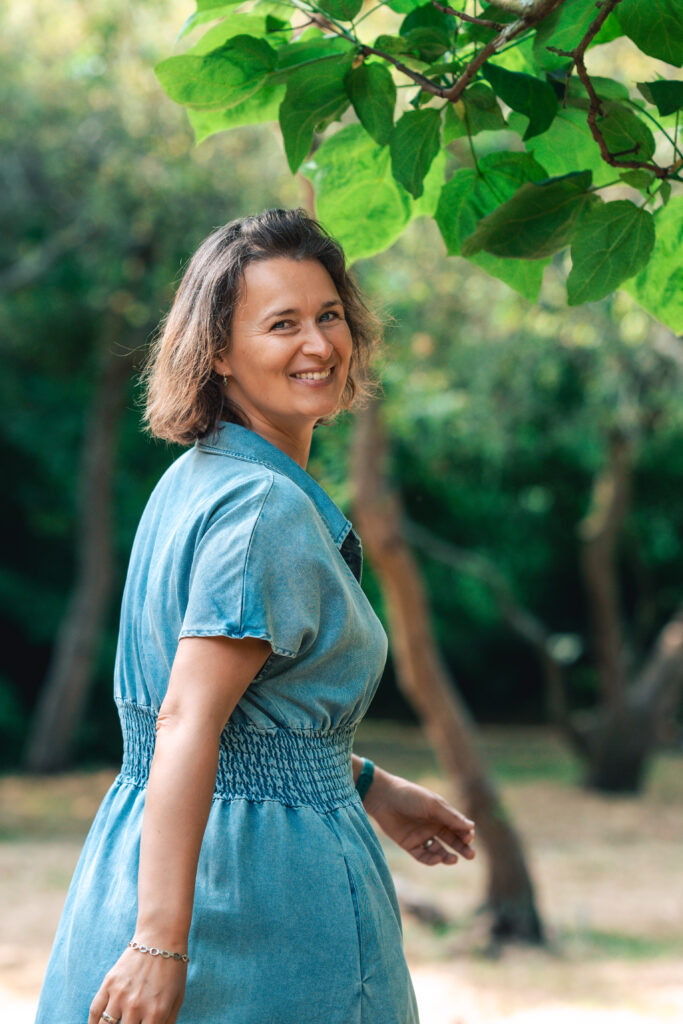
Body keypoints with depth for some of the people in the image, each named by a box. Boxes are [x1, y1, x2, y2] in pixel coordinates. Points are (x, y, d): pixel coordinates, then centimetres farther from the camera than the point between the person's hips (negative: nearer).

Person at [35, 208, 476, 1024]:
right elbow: (187, 724, -26)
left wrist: (370, 788, 23)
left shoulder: (193, 478, 9)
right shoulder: (268, 508, -18)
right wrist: (162, 944, -29)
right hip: (267, 881, -9)